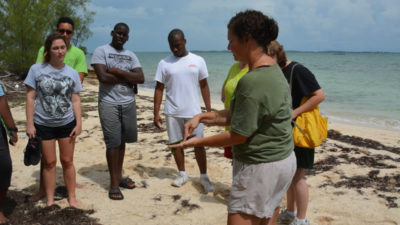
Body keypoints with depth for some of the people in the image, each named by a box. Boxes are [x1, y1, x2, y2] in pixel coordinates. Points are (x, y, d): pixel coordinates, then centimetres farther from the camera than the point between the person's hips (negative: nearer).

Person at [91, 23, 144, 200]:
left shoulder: (131, 55, 13)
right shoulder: (101, 51, -1)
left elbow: (141, 78, -1)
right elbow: (103, 77, -16)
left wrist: (118, 71, -12)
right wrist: (128, 78, -6)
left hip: (128, 103, 5)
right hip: (109, 103, -5)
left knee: (122, 141, 12)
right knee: (112, 143, -4)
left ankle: (119, 177, 25)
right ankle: (114, 184, 4)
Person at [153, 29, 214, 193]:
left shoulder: (198, 61, 2)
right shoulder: (164, 63, 2)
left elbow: (204, 86, 6)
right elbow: (159, 89, 2)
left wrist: (209, 110, 3)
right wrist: (156, 113, -2)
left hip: (193, 111, -1)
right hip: (172, 113, 1)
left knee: (199, 145, 1)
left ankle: (204, 177, 13)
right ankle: (182, 174, 25)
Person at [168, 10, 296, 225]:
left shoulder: (252, 81, -25)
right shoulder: (273, 71, 7)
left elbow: (238, 136, -19)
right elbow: (237, 115, 10)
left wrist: (199, 142, -6)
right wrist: (202, 117, 3)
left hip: (260, 166, -10)